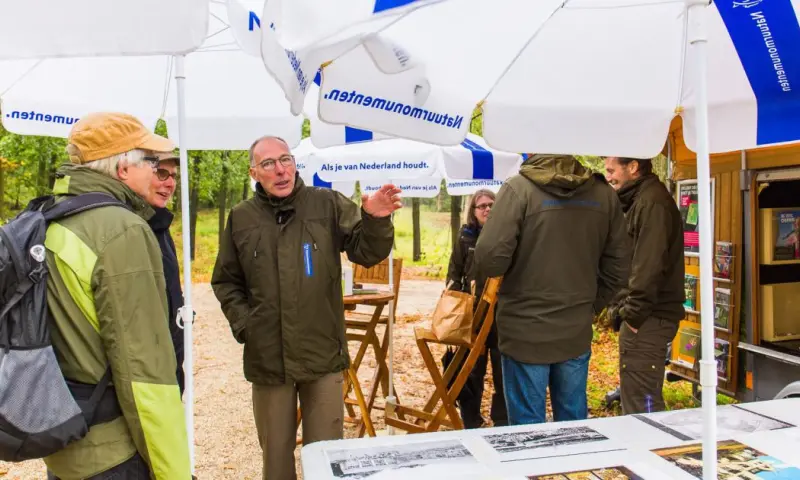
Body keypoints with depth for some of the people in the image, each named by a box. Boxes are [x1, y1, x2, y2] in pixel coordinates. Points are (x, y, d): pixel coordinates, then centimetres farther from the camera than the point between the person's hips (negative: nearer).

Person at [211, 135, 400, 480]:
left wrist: (375, 220, -28)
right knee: (276, 451, 19)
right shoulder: (241, 218, 3)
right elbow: (226, 282, 13)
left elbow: (368, 253, -8)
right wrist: (243, 324, -1)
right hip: (267, 358, 2)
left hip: (323, 353, -1)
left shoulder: (328, 204, -3)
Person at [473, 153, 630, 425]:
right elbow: (617, 267, 5)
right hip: (577, 333, 5)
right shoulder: (603, 193, 2)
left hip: (525, 332, -4)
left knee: (528, 428, 8)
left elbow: (490, 258, -19)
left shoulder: (518, 189, -14)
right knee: (574, 422, 18)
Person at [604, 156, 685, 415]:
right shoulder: (640, 201, 17)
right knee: (639, 398, 18)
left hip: (648, 318, -10)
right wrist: (621, 306, 15)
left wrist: (634, 313, -18)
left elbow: (650, 265, -23)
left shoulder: (652, 202, -15)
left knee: (641, 403, -4)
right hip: (644, 315, 10)